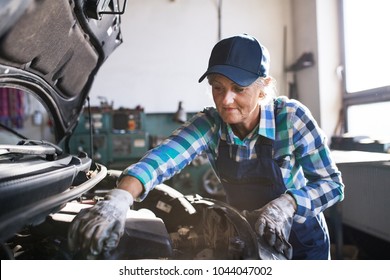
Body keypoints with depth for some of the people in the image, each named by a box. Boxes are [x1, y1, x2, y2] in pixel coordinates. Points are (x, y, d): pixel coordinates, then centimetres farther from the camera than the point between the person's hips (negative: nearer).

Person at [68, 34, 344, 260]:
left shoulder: (291, 117, -24)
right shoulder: (210, 124, -18)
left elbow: (332, 184, -19)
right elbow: (165, 156, -36)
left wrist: (287, 203, -37)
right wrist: (119, 199, -54)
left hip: (301, 240, -2)